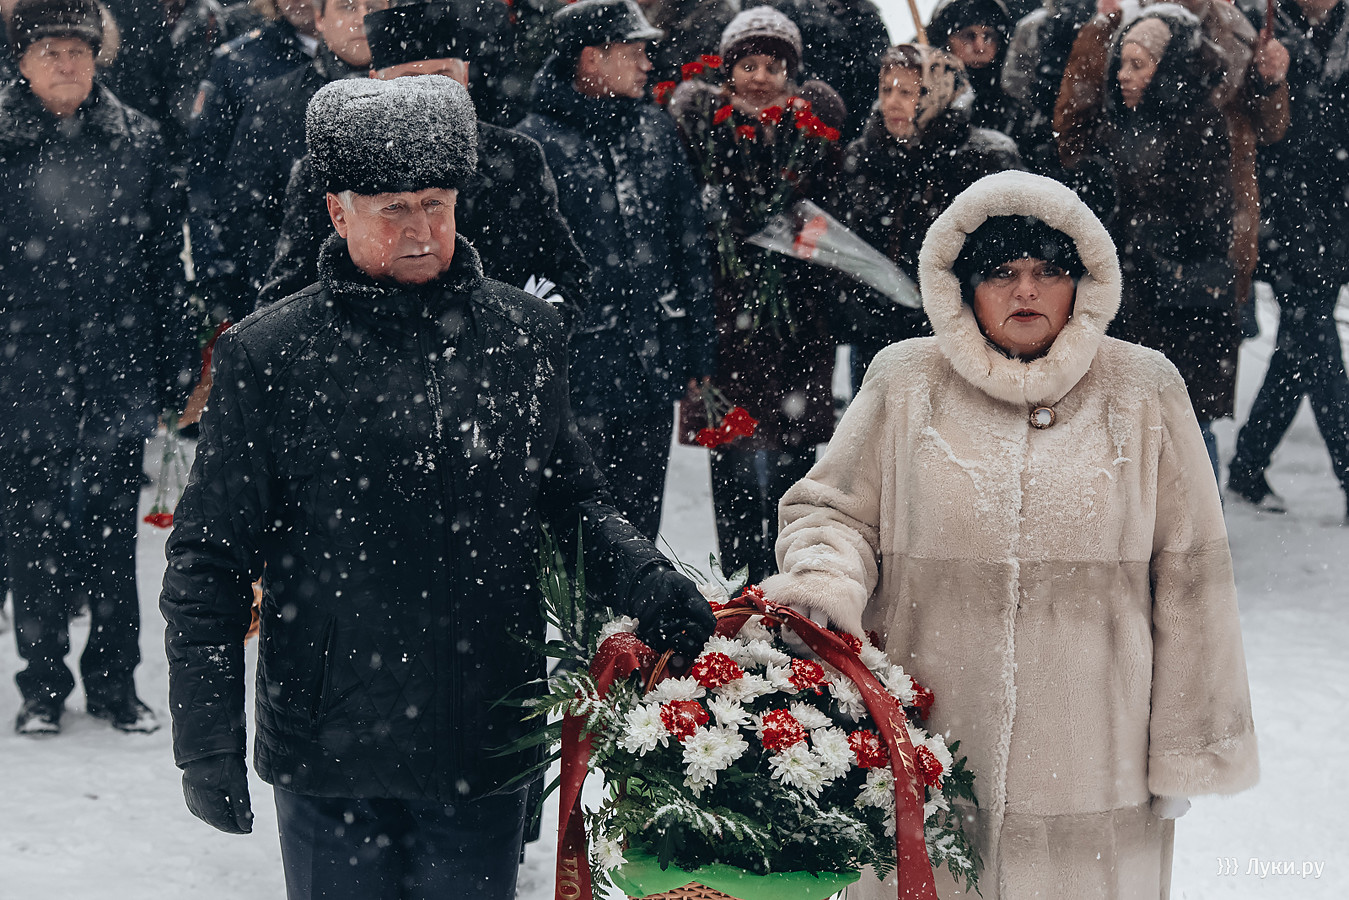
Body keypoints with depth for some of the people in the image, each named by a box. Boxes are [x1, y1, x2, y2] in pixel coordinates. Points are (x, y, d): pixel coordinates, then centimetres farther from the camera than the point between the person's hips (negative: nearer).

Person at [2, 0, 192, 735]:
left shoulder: (136, 141, 4)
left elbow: (166, 262, 7)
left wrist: (175, 368, 4)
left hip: (117, 369, 1)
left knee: (114, 531, 8)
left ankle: (114, 681, 21)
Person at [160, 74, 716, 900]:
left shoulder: (526, 332, 4)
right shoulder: (267, 356, -5)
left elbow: (573, 500, 14)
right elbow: (210, 562, -1)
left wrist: (646, 582, -4)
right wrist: (207, 740, -5)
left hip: (487, 744, 2)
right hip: (329, 754, -2)